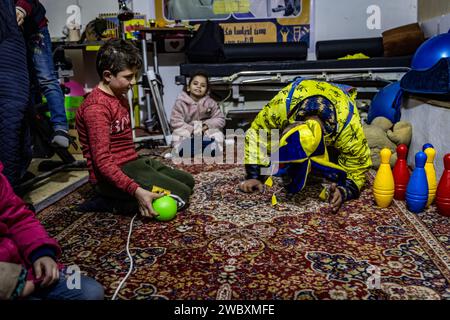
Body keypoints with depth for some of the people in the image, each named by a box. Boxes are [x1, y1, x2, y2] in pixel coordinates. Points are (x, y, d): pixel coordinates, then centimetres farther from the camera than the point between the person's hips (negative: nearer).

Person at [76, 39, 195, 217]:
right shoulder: (97, 108, -19)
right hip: (111, 176, -10)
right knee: (180, 195, -15)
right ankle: (117, 203, -5)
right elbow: (103, 162, -25)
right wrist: (137, 191, -32)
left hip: (133, 162, 10)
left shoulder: (119, 97, 11)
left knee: (187, 181, 16)